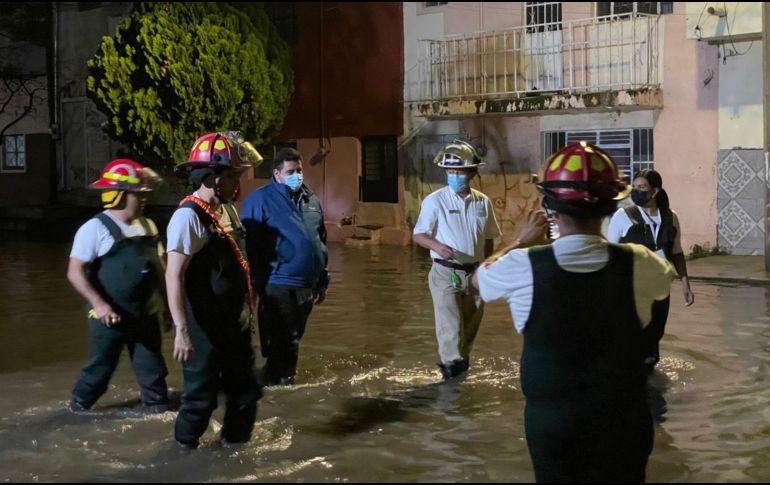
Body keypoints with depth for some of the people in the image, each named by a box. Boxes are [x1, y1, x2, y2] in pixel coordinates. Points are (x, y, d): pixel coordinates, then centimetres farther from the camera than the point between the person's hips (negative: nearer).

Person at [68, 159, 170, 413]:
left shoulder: (148, 226, 7)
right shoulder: (96, 228, -14)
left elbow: (157, 267, 16)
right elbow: (75, 272, -17)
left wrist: (165, 304, 15)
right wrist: (99, 304, -27)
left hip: (146, 315, 5)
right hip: (111, 317, -5)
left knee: (153, 371, 10)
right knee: (101, 368, 8)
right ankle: (78, 408, 30)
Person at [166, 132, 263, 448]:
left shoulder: (228, 210, 8)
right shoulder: (189, 216, -19)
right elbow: (174, 277, -23)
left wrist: (248, 299, 21)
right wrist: (182, 331, -27)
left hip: (234, 323, 8)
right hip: (204, 328, -8)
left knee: (246, 391, 17)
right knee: (201, 396, 4)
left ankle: (234, 442, 35)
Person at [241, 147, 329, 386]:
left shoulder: (312, 201, 14)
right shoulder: (260, 200, -7)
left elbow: (321, 241, 22)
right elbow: (250, 245, -11)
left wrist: (323, 280, 20)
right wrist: (258, 284, -14)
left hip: (307, 286, 7)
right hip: (279, 286, -7)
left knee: (292, 343, 16)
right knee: (283, 346, -4)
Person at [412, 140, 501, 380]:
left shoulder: (483, 203, 3)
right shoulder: (434, 201, -8)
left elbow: (488, 240, 12)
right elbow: (418, 235, -7)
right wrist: (437, 246, -27)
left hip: (476, 273, 4)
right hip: (446, 273, -4)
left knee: (470, 326, 13)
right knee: (450, 324, -10)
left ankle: (462, 363, 27)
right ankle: (452, 365, -9)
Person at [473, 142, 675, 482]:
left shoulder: (523, 266, -16)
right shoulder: (637, 264, -13)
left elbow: (480, 277, 8)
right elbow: (667, 277, 13)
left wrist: (523, 242, 22)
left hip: (549, 420, 0)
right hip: (623, 421, 1)